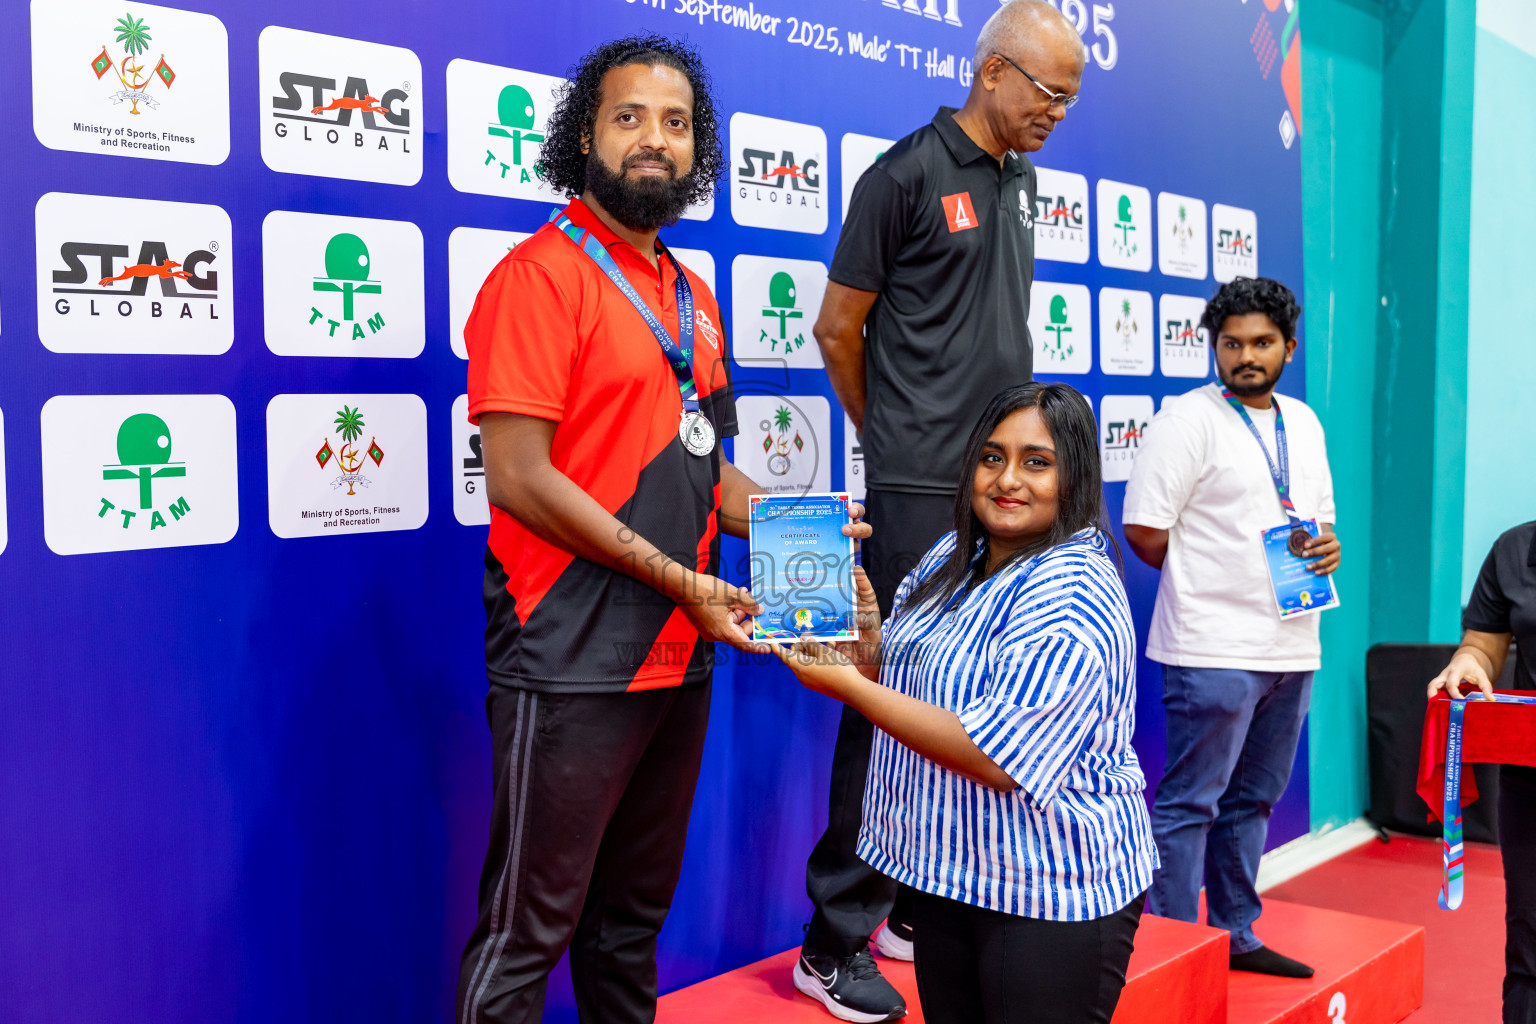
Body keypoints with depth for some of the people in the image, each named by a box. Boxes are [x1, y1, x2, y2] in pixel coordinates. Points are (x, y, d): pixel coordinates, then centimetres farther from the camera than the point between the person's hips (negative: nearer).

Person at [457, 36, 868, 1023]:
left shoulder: (694, 296, 14)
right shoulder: (542, 273, -9)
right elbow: (521, 479, -17)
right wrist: (682, 581, -16)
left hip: (681, 660, 8)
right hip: (572, 663, -8)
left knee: (635, 921, 21)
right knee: (529, 933, 3)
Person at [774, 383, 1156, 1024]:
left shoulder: (1073, 598, -21)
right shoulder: (951, 558, 5)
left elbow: (999, 760, -27)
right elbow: (908, 681, 12)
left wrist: (850, 686, -22)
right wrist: (867, 638, -10)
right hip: (947, 873, 7)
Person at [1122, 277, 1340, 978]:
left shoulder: (1304, 423, 16)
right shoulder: (1188, 419, -7)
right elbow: (1145, 529, -11)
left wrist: (1325, 551, 2)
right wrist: (1209, 583, -3)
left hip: (1292, 647, 8)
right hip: (1214, 648, -7)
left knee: (1253, 800, 16)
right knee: (1190, 802, -3)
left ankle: (1235, 934, 27)